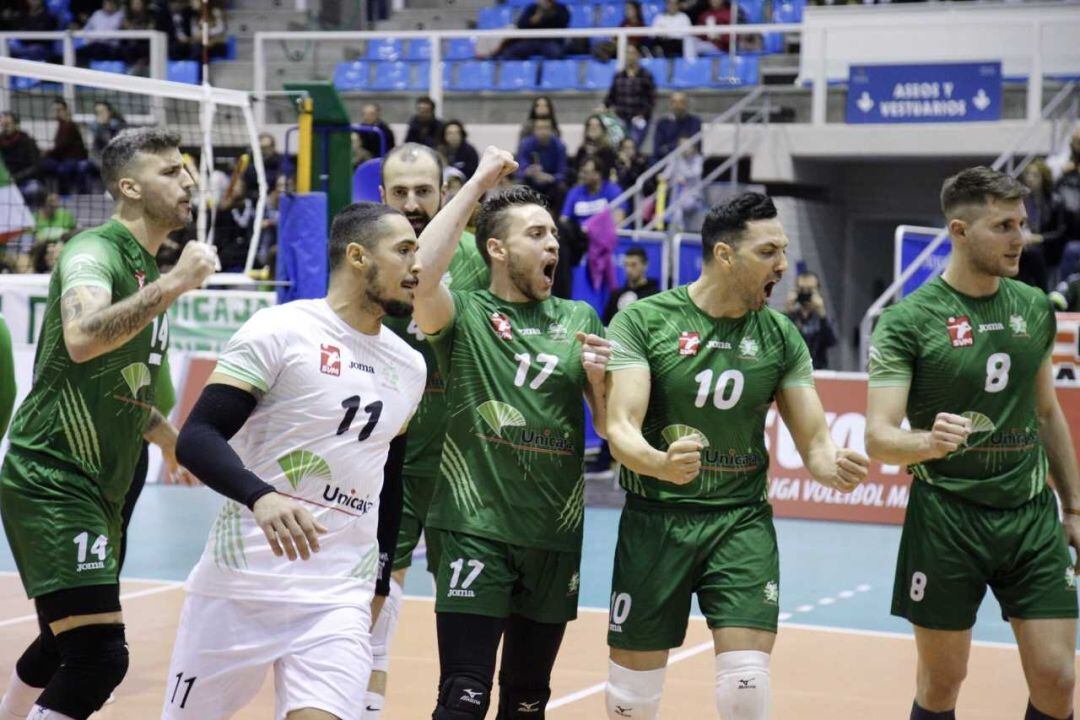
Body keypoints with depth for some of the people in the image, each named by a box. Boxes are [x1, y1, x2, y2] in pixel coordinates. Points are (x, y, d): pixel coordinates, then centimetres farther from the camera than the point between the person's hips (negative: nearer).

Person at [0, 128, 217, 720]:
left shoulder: (149, 270, 14)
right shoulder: (95, 252, -15)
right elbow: (81, 339, -38)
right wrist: (172, 285, -37)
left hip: (99, 488, 10)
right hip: (50, 483, -10)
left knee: (65, 644, 23)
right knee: (99, 656, -19)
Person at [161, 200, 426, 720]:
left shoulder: (409, 367, 12)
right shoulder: (280, 330, -7)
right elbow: (196, 438, -14)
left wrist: (380, 575, 22)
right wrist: (260, 497, -31)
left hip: (340, 599, 4)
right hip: (242, 578, -4)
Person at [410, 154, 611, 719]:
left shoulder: (579, 320, 12)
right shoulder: (464, 314, 0)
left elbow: (610, 427, 13)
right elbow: (421, 275, -23)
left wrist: (599, 378, -9)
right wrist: (477, 184, -16)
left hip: (556, 538, 5)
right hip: (475, 529, -4)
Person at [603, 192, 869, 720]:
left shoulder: (781, 336, 3)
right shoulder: (643, 320, -7)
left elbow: (814, 440, 4)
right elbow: (620, 427, -14)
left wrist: (832, 466, -21)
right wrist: (661, 464, -37)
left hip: (742, 522, 2)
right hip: (655, 518, -1)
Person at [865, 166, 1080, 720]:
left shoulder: (1036, 308, 7)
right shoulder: (908, 320, -9)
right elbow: (878, 437, -14)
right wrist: (928, 441, -35)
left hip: (1032, 514, 4)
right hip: (947, 518, -4)